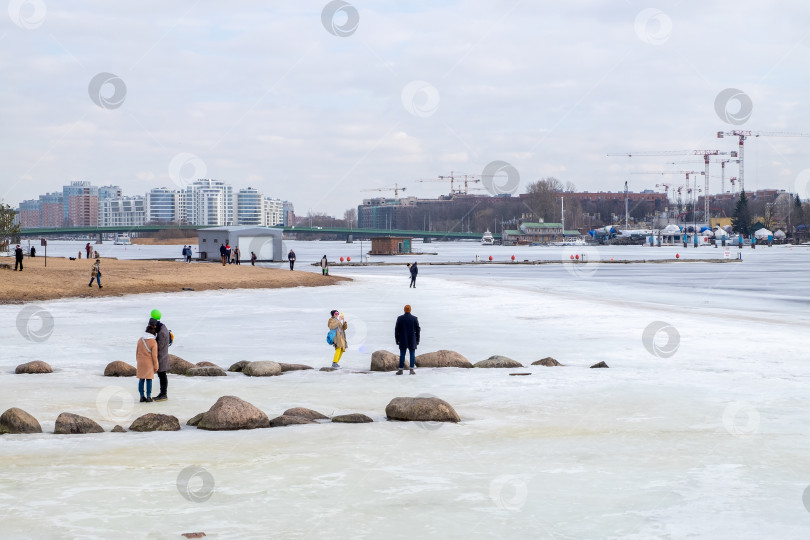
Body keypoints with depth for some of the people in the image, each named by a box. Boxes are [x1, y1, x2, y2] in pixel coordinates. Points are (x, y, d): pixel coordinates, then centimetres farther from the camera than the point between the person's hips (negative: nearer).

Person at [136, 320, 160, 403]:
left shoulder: (140, 340, 0)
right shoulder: (153, 342, -13)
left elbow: (137, 352, 7)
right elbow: (154, 355, -12)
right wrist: (156, 366, -2)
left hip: (140, 363, 4)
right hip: (149, 364, -4)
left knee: (141, 380, 8)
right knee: (149, 380, 2)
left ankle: (142, 397, 9)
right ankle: (148, 397, 2)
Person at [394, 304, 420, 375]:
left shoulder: (400, 318, -2)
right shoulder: (414, 319, -2)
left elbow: (396, 330, -1)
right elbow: (418, 330, 0)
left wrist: (397, 340, 6)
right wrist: (417, 340, 7)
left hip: (403, 340, 0)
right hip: (412, 340, 0)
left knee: (402, 355, 5)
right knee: (412, 354, 5)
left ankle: (400, 370, 3)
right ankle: (412, 370, -1)